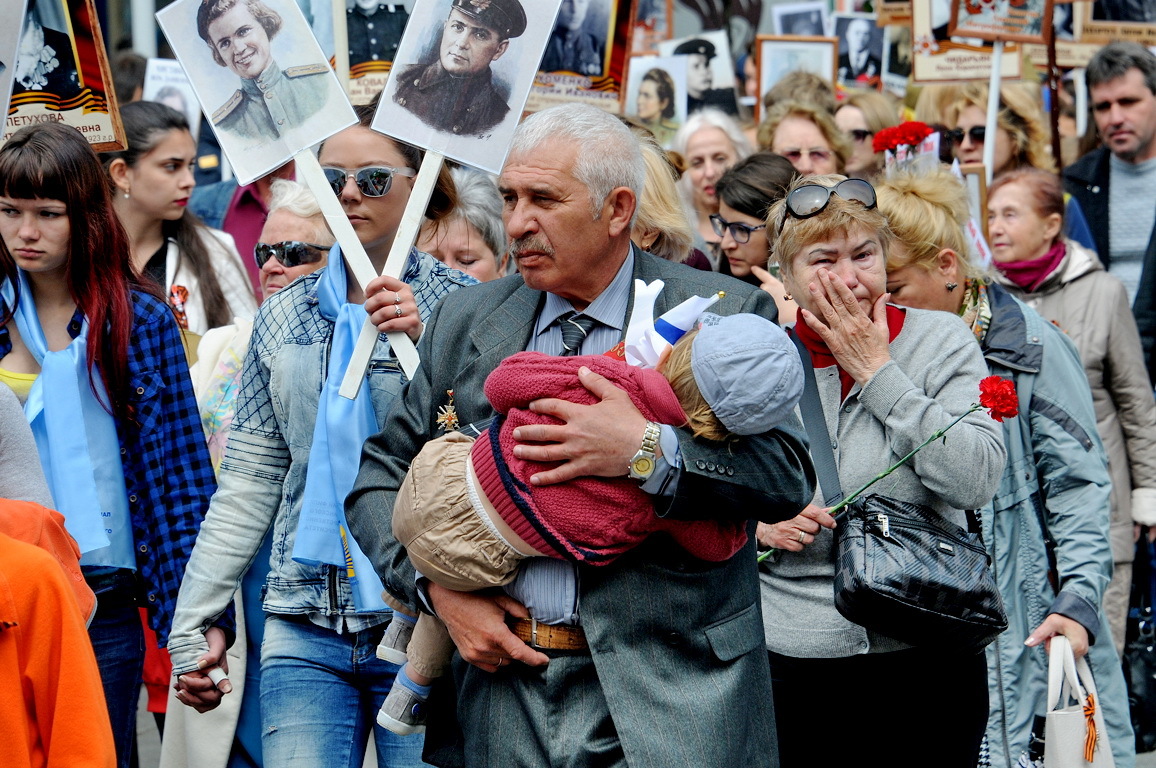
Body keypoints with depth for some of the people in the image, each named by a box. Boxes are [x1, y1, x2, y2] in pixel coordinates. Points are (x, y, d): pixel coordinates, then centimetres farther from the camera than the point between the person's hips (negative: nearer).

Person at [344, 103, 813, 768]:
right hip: (502, 681, 3)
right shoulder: (465, 320, 9)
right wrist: (438, 587, -4)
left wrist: (651, 450, -23)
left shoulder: (725, 314, -2)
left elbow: (789, 476, -9)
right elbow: (380, 478, 13)